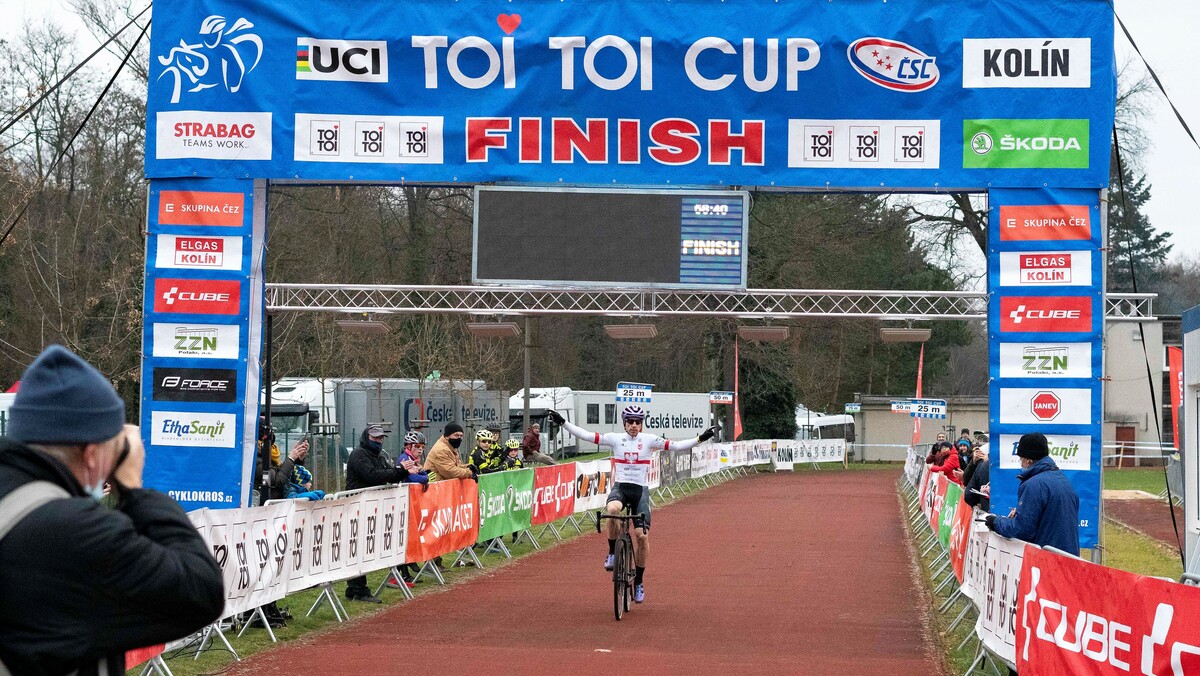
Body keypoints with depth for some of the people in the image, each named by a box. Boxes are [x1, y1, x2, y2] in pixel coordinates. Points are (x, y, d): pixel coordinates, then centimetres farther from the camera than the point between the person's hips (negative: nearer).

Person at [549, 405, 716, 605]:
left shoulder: (649, 440, 1)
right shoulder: (615, 439, 2)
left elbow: (676, 446, -3)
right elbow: (586, 435, -1)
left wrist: (700, 438, -11)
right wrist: (563, 423, -8)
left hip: (640, 490, 1)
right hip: (620, 487, -1)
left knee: (642, 535, -9)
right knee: (612, 510, -37)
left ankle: (638, 581, 10)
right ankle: (613, 553, -13)